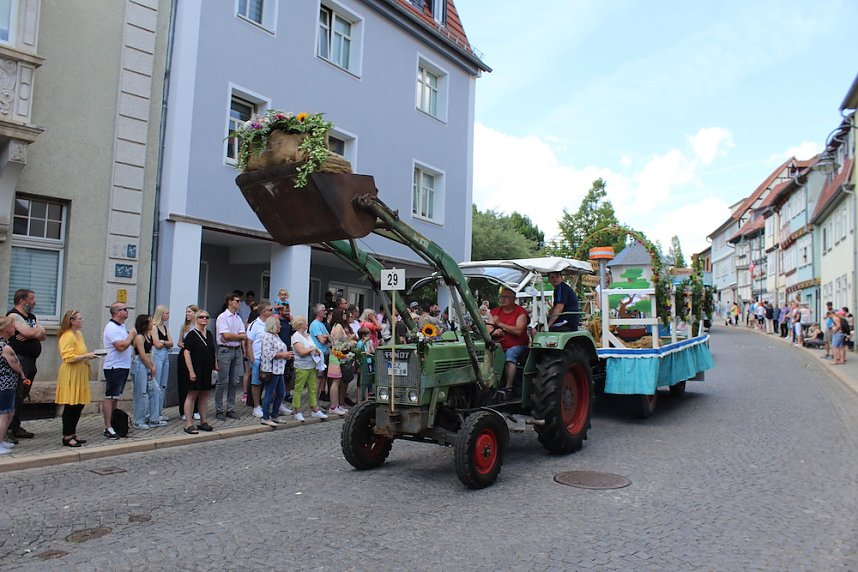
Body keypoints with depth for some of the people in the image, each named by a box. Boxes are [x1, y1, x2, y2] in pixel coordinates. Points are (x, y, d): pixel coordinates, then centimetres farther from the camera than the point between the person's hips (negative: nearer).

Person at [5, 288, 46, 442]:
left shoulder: (32, 317, 19)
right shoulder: (13, 316, -7)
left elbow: (42, 335, 10)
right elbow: (30, 332, -19)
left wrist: (31, 333, -10)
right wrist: (38, 330, 2)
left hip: (31, 361, 8)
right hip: (19, 360, -8)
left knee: (22, 396, 12)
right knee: (15, 396, -10)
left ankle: (16, 428, 19)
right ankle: (7, 430, -7)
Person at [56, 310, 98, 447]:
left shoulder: (79, 334, 14)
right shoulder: (67, 336, -15)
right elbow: (69, 358, -22)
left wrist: (88, 356, 12)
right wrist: (86, 356, -18)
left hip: (80, 374, 9)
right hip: (70, 375, -9)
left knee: (79, 405, 12)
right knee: (70, 406, -2)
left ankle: (73, 433, 23)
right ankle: (67, 437, 7)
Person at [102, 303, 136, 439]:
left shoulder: (121, 326, 15)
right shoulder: (112, 327, -16)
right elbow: (120, 346, -25)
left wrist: (132, 337, 6)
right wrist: (131, 336, -11)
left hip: (123, 367, 10)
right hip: (114, 367, -10)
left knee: (115, 397, 14)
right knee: (110, 397, -6)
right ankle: (108, 429, -4)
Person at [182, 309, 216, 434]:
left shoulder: (209, 334, 12)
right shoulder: (192, 334, -9)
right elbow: (186, 353, -13)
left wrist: (215, 366, 13)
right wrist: (191, 371, -18)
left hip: (207, 370, 7)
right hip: (196, 370, -7)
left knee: (205, 395, 11)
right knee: (192, 395, -3)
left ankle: (203, 422, 19)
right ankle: (188, 424, 1)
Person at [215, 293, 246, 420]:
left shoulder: (238, 318, 14)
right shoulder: (223, 317, -6)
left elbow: (243, 336, 5)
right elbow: (226, 336, -16)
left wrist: (232, 337, -13)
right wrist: (239, 336, -3)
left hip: (237, 350, 7)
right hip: (225, 350, -7)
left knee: (235, 381, 8)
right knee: (223, 382, -3)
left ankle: (231, 409, 16)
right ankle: (219, 410, 5)